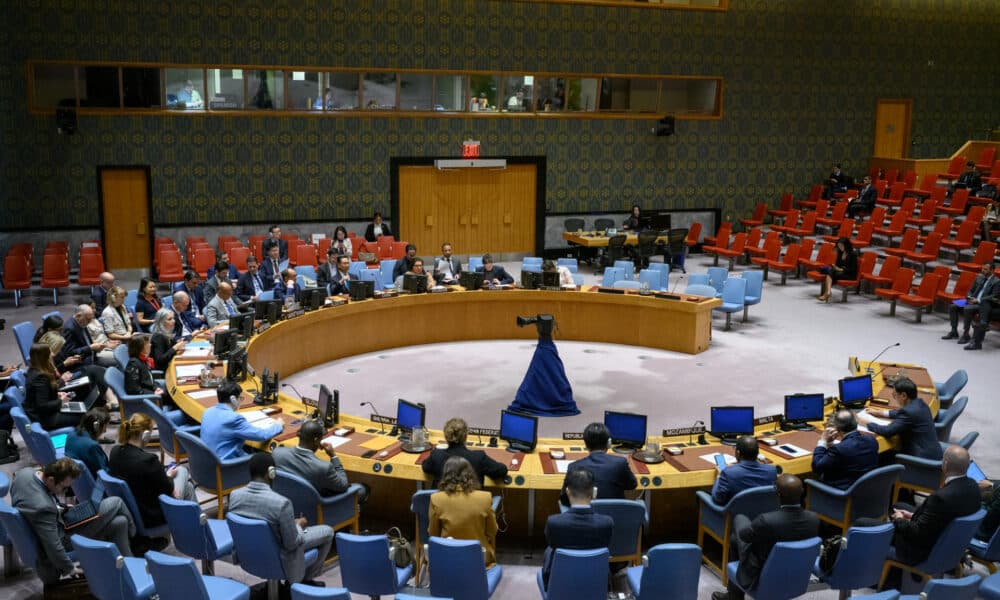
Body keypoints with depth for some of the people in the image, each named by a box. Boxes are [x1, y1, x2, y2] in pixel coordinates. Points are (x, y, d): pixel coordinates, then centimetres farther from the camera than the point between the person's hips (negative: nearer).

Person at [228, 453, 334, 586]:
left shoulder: (234, 495, -16)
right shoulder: (281, 503, -34)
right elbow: (291, 544, -24)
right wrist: (299, 525, -2)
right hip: (278, 560, -6)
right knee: (327, 531, 16)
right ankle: (306, 579, 30)